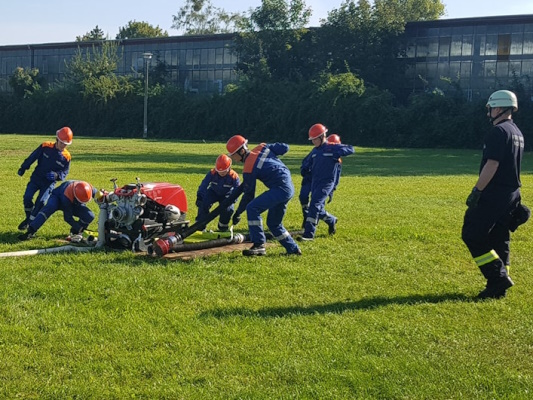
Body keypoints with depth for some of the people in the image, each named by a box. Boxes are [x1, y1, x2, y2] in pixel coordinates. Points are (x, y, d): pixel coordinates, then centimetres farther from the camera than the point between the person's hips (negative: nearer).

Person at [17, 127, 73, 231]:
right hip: (36, 178, 1)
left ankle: (31, 223, 1)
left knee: (40, 202, -14)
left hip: (49, 183, -1)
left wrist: (56, 175, -25)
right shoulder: (45, 147, -9)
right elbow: (32, 157, 0)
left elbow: (64, 173, -4)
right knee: (27, 197, -8)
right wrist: (23, 168, 1)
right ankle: (28, 218, 16)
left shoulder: (66, 157, -8)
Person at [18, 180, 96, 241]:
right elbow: (68, 218, -33)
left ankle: (75, 232, 6)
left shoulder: (89, 189, -33)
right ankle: (30, 231, -42)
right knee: (49, 207, -40)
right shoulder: (66, 197, -42)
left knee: (90, 216, -19)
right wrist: (80, 228, -31)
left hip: (73, 204, 5)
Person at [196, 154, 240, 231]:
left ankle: (223, 226, 6)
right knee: (203, 204, -24)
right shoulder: (212, 173, -26)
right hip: (213, 192, 1)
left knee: (228, 209, -25)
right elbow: (204, 185, -26)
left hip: (226, 195, -1)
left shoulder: (234, 176, -28)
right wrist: (199, 196, -39)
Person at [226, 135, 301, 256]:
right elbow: (284, 147, 9)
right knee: (273, 223, 18)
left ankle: (259, 245, -18)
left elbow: (248, 195, -8)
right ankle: (293, 249, 24)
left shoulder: (249, 168, -13)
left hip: (280, 189, -10)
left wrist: (238, 213, 2)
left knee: (252, 208, -17)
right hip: (289, 188, 10)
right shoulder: (262, 148, 6)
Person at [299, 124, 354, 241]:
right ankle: (331, 220, 41)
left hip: (327, 182, -7)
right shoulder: (315, 151, 12)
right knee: (318, 210, 11)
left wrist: (336, 154, -23)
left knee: (314, 205, -19)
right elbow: (309, 164, 25)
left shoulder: (332, 148, -7)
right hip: (315, 182, 7)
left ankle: (309, 234, -19)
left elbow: (351, 149, -11)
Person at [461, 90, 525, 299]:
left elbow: (492, 165, -21)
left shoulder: (498, 131, -14)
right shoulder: (517, 132, 17)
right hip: (512, 194, 10)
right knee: (499, 239, 12)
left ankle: (499, 277, -7)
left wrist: (476, 191, -19)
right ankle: (498, 288, 14)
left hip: (494, 194, -10)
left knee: (472, 235, -4)